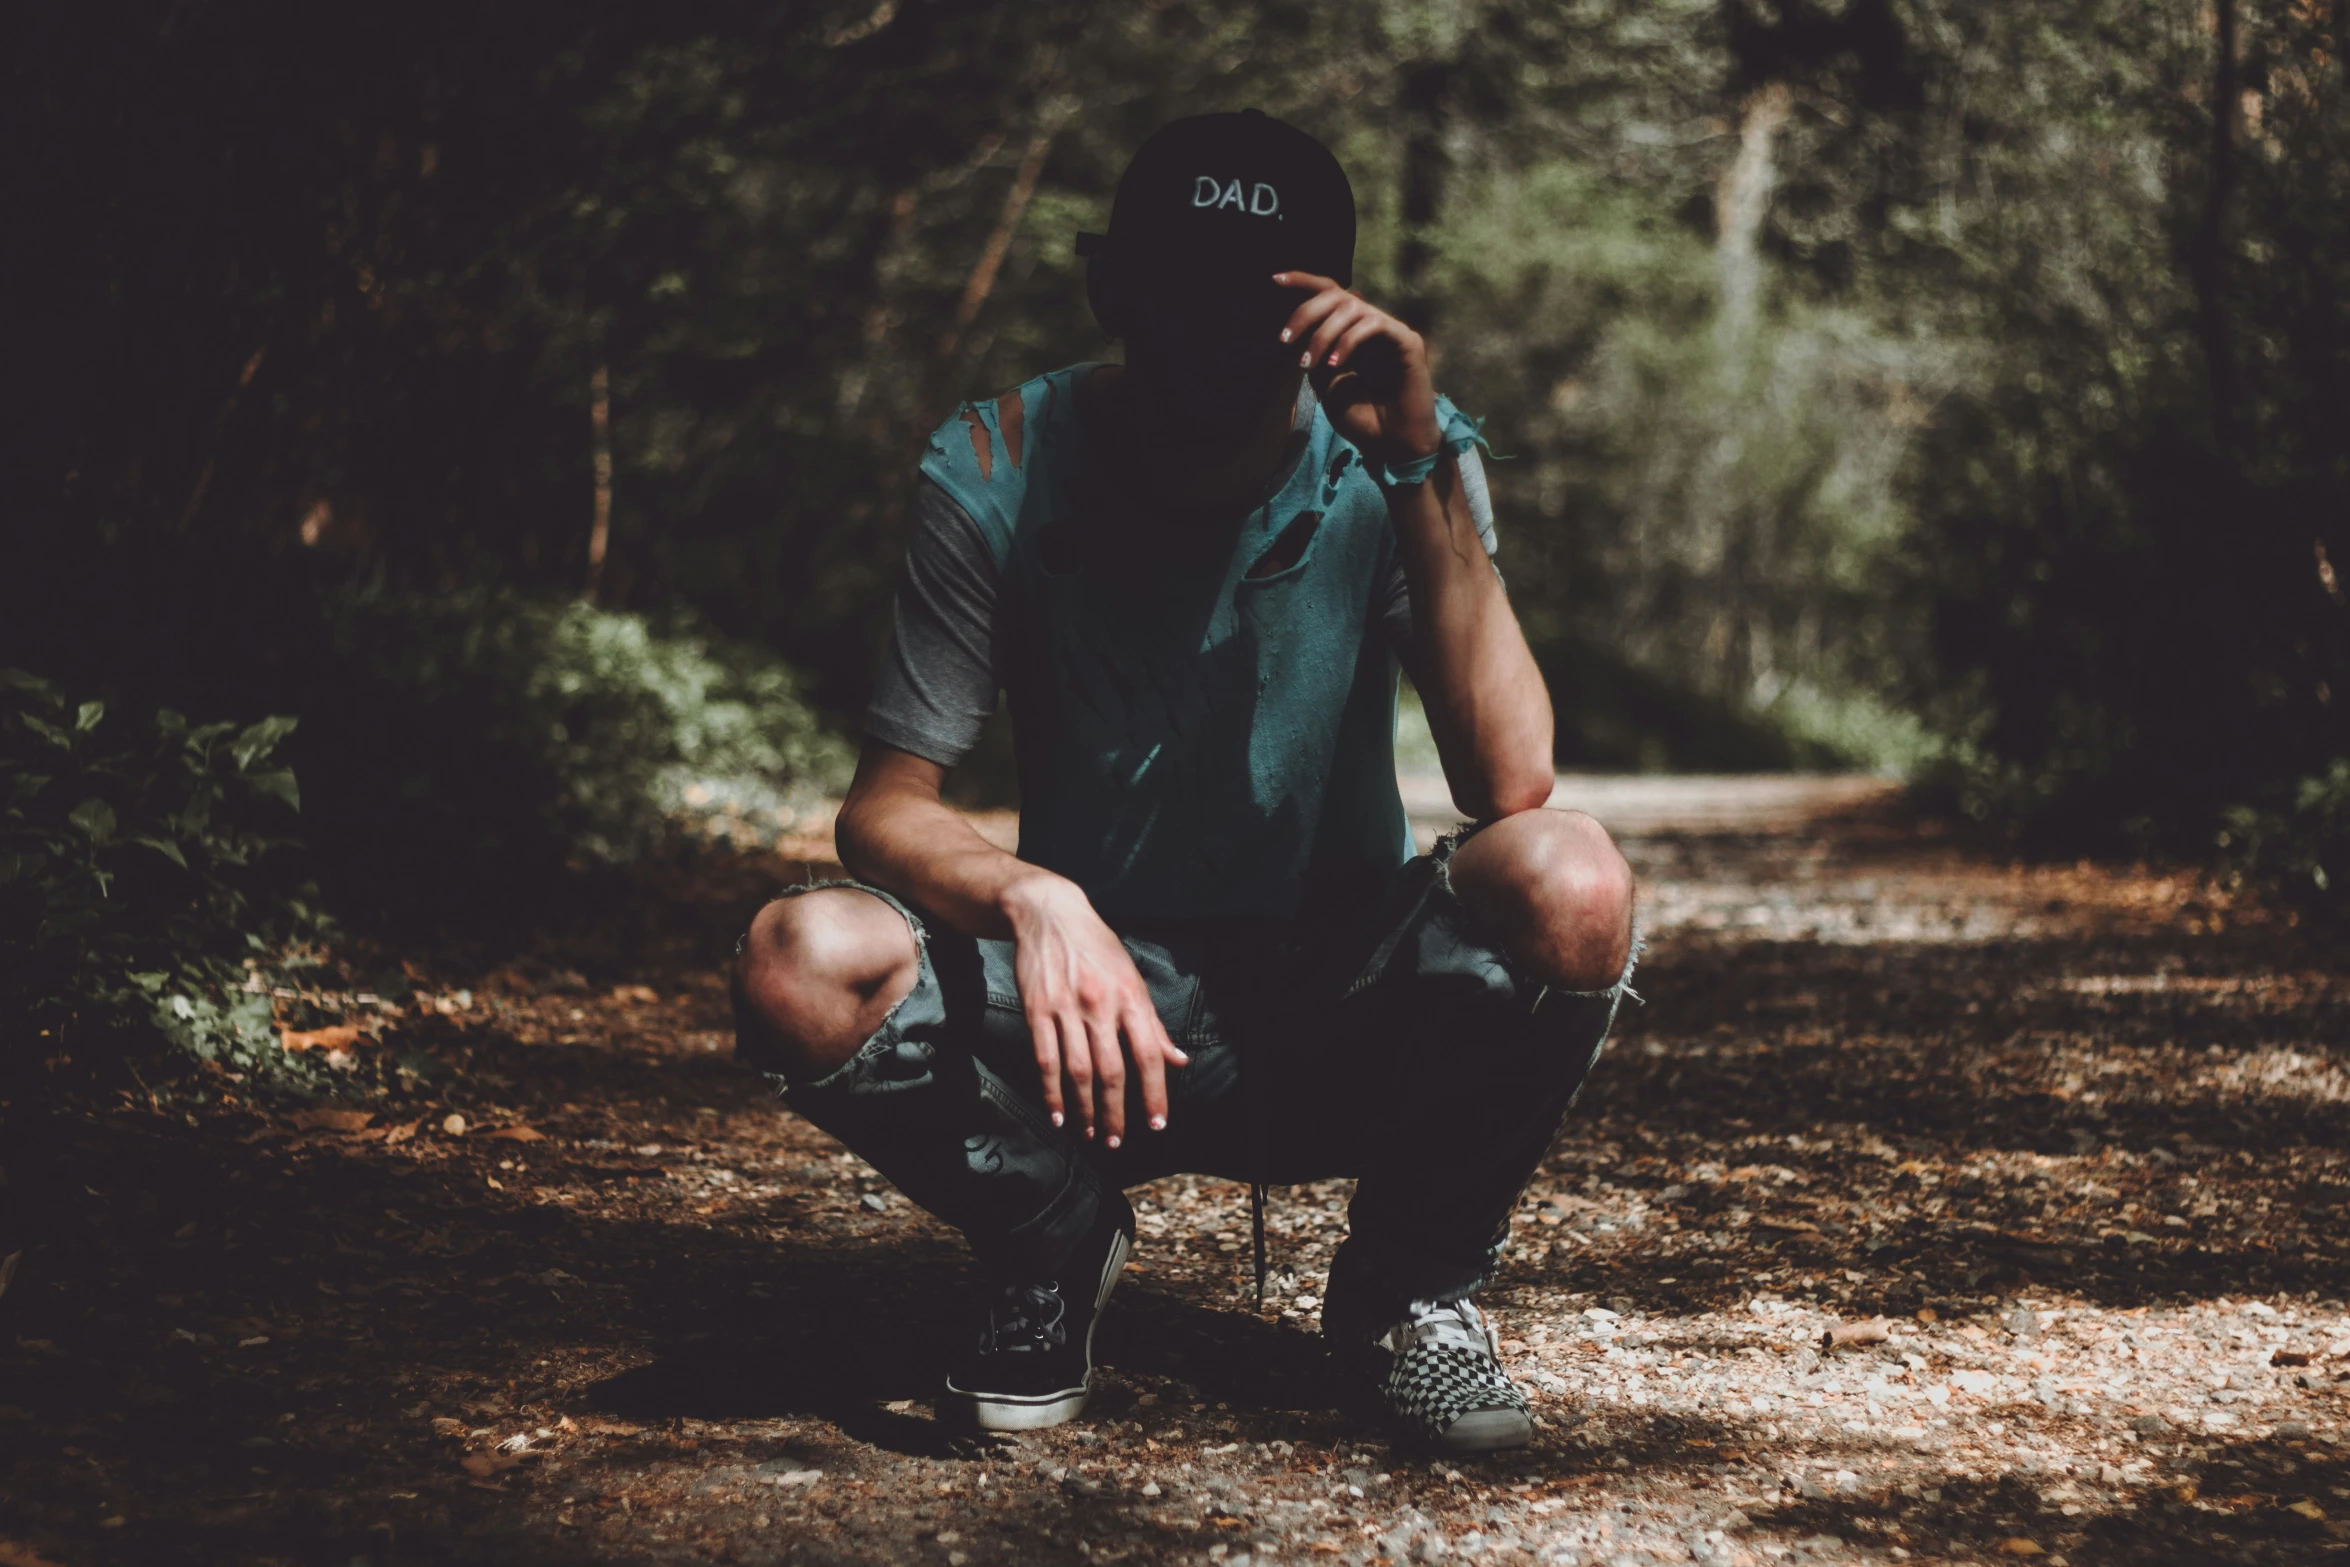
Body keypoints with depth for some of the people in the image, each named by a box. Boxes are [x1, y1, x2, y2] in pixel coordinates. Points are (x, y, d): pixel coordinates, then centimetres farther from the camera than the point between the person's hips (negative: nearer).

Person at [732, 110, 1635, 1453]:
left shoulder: (1397, 460, -10)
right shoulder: (1002, 470, -10)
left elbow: (1512, 785, -22)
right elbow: (887, 808, -10)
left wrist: (1425, 472, -29)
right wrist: (1030, 899, -32)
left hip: (1346, 1018, 0)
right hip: (1094, 993, 0)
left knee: (1568, 885, -32)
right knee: (804, 970, -29)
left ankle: (1414, 1282, -2)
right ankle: (1057, 1250, 4)